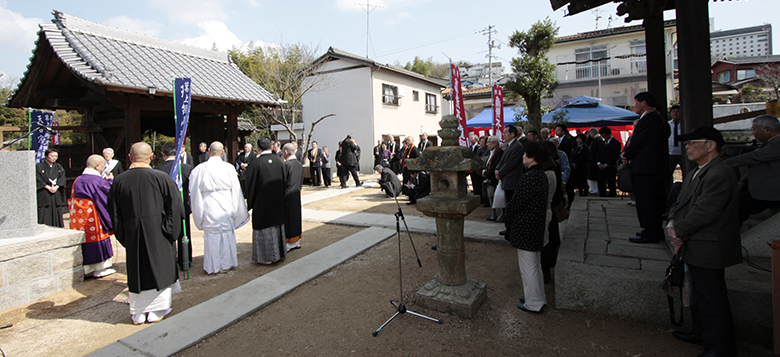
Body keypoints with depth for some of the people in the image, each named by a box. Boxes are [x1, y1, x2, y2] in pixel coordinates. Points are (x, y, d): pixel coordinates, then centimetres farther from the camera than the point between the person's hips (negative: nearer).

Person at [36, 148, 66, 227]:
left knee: (57, 214, 3)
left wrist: (56, 187, -12)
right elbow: (39, 180, -6)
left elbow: (62, 179, 4)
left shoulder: (59, 167, 15)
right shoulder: (39, 167, 3)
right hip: (44, 195, -3)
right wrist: (48, 187, -17)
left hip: (56, 195, 3)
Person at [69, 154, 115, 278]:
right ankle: (100, 268, 12)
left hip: (79, 219, 8)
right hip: (92, 218, -7)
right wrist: (110, 180, 6)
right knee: (97, 240, 4)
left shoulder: (78, 180, 9)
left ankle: (87, 269, 19)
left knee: (84, 239, 12)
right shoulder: (97, 180, -17)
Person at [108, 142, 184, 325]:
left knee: (136, 270, 15)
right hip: (157, 234, -3)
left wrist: (122, 235, 13)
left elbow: (114, 212, 4)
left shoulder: (118, 180, -2)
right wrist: (168, 230, -4)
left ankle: (138, 313, 25)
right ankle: (156, 311, 18)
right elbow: (175, 205, -12)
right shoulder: (161, 177, -11)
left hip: (132, 234, 3)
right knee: (159, 267, 10)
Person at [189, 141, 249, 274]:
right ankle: (227, 263, 24)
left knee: (211, 236, 11)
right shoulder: (228, 168, -7)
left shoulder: (200, 169, -9)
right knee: (227, 234, 13)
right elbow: (235, 189, -1)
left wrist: (199, 213, 12)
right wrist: (235, 209, 11)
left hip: (209, 208, 0)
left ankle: (213, 266, 21)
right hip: (226, 207, 1)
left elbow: (194, 191, -2)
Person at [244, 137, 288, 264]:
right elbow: (285, 181, 5)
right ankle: (279, 253, 28)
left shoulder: (255, 163, -16)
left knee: (263, 229, 6)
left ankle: (265, 257, 15)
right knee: (278, 227, 17)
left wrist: (249, 203, 1)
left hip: (262, 204, -4)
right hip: (278, 202, 5)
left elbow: (250, 186, -10)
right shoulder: (279, 161, -3)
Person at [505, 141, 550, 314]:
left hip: (525, 227, -10)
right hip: (537, 226, 10)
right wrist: (511, 208, 11)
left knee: (528, 267, 4)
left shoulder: (528, 178, -24)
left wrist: (507, 210, 1)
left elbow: (516, 204, -21)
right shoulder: (541, 175, 7)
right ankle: (539, 298, 36)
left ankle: (533, 304, 17)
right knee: (535, 265, 22)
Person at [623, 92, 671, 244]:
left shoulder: (650, 118, -14)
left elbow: (638, 141, -16)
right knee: (653, 201, 15)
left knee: (646, 201, -7)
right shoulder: (656, 118, 20)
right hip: (654, 167, 11)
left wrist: (626, 155, 0)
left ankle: (650, 233, -3)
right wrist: (628, 154, 7)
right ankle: (656, 231, 23)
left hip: (645, 168, -11)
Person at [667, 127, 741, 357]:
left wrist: (679, 232, -14)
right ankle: (701, 332, 39)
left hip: (709, 250, -10)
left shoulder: (720, 175, -20)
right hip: (696, 249, 10)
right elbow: (680, 203, 12)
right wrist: (672, 224, -5)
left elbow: (703, 212, -24)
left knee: (712, 299, 2)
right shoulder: (694, 174, 13)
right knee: (699, 294, 23)